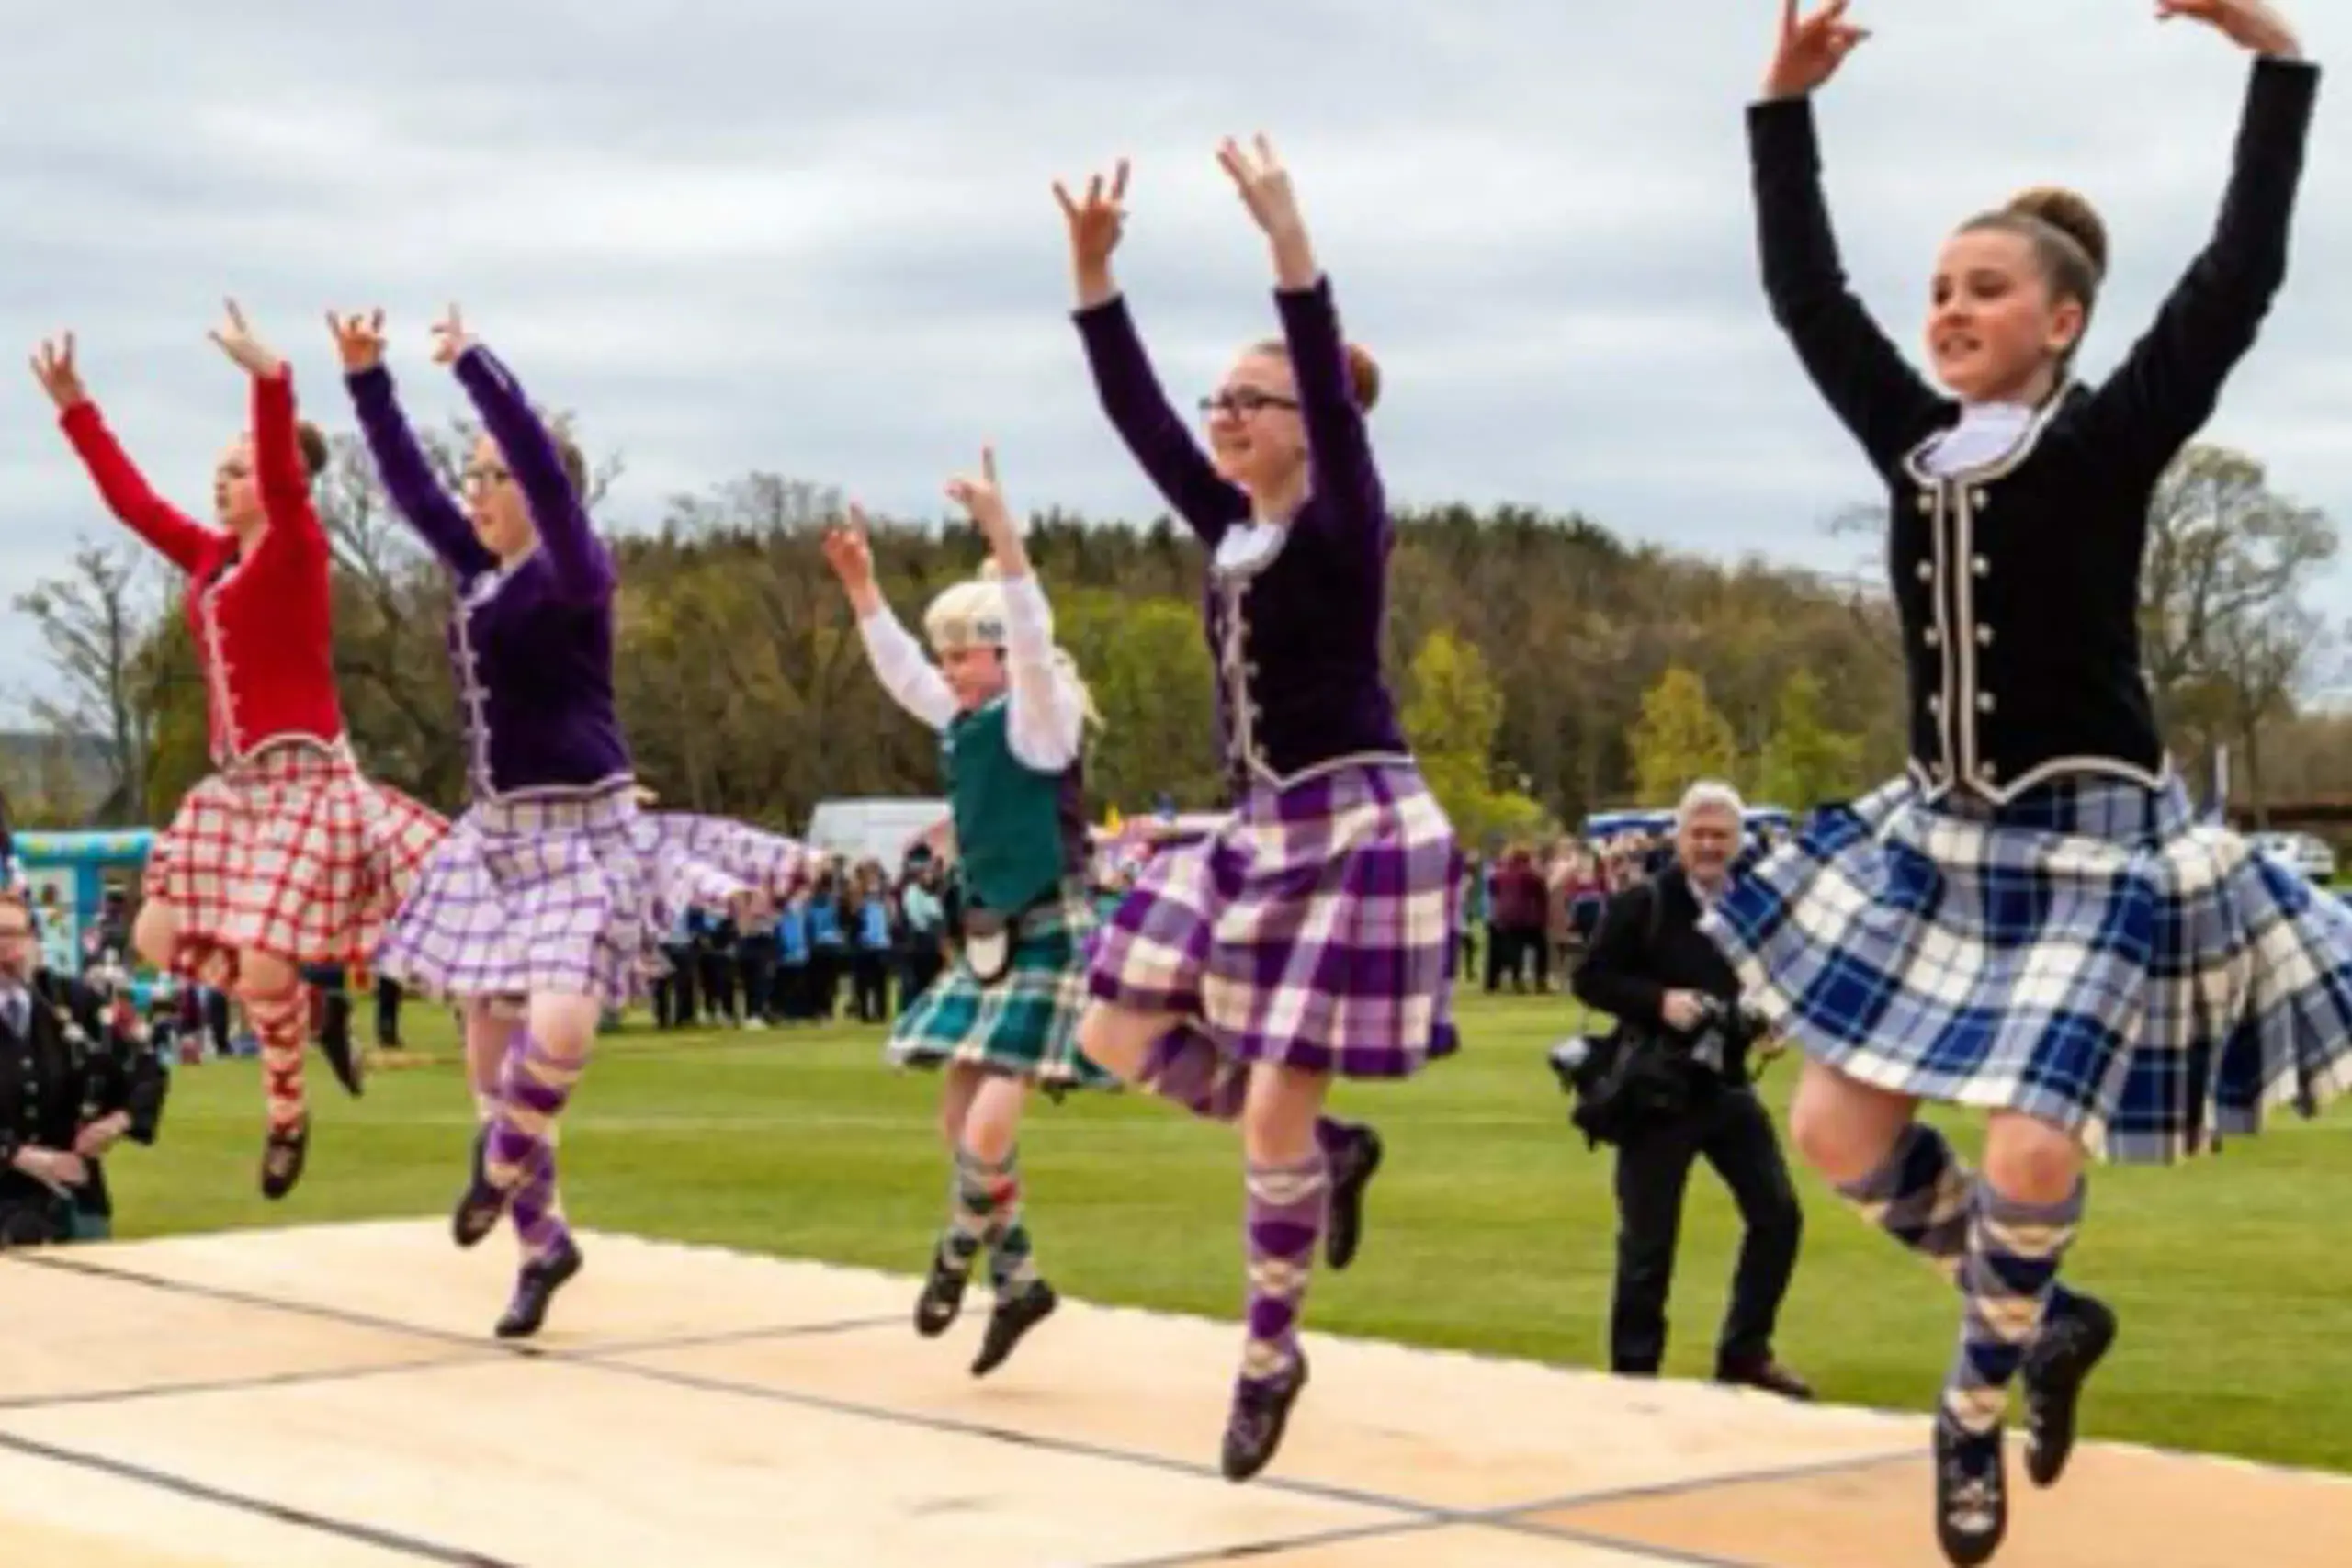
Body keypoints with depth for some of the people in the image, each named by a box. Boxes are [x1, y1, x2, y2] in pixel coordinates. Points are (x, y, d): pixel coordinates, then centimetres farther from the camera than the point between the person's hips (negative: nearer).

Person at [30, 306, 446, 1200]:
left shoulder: (297, 548, -9)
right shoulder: (210, 558, 11)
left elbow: (285, 482, -28)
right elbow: (132, 500, 17)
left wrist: (270, 379, -42)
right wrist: (74, 410, 16)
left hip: (303, 776, -8)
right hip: (235, 781, 8)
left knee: (262, 965, -13)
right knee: (158, 939, 7)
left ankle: (287, 1114, 11)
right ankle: (306, 1008, 24)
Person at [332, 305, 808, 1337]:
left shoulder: (574, 573, -11)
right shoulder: (480, 572, 9)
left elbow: (546, 470, -27)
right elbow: (406, 482, 14)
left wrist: (473, 365, -28)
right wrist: (365, 378, 6)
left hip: (582, 831, -8)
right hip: (499, 833, 8)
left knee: (557, 1031, -25)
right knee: (487, 1045, 8)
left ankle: (501, 1166, 3)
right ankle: (542, 1239, 20)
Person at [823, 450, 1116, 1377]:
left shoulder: (1039, 716, -12)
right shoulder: (965, 724, 10)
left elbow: (1035, 640, -28)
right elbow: (899, 671, 19)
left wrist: (1003, 538, -39)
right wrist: (862, 588, 7)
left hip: (1049, 939, -9)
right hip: (988, 939, 9)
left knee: (988, 1130, -15)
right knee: (959, 1124, 8)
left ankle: (960, 1252, 11)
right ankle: (1016, 1281, 19)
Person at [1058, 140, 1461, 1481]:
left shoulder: (1343, 528, -11)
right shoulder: (1229, 525, 8)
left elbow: (1337, 396, -28)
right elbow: (1136, 412, 5)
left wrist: (1290, 242, -36)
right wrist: (1094, 270, -4)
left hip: (1357, 829, -8)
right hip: (1260, 830, 8)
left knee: (1273, 1105, -6)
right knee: (1119, 1036, 6)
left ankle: (1271, 1354, 12)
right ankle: (1331, 1152, 22)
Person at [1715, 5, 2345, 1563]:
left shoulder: (2110, 440, -9)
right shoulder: (1916, 439, 5)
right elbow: (1805, 292, 8)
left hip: (2093, 837, -6)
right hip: (1940, 834, 6)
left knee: (2030, 1154, -15)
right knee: (1839, 1133, 3)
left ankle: (1975, 1408, 12)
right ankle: (2047, 1320, 24)